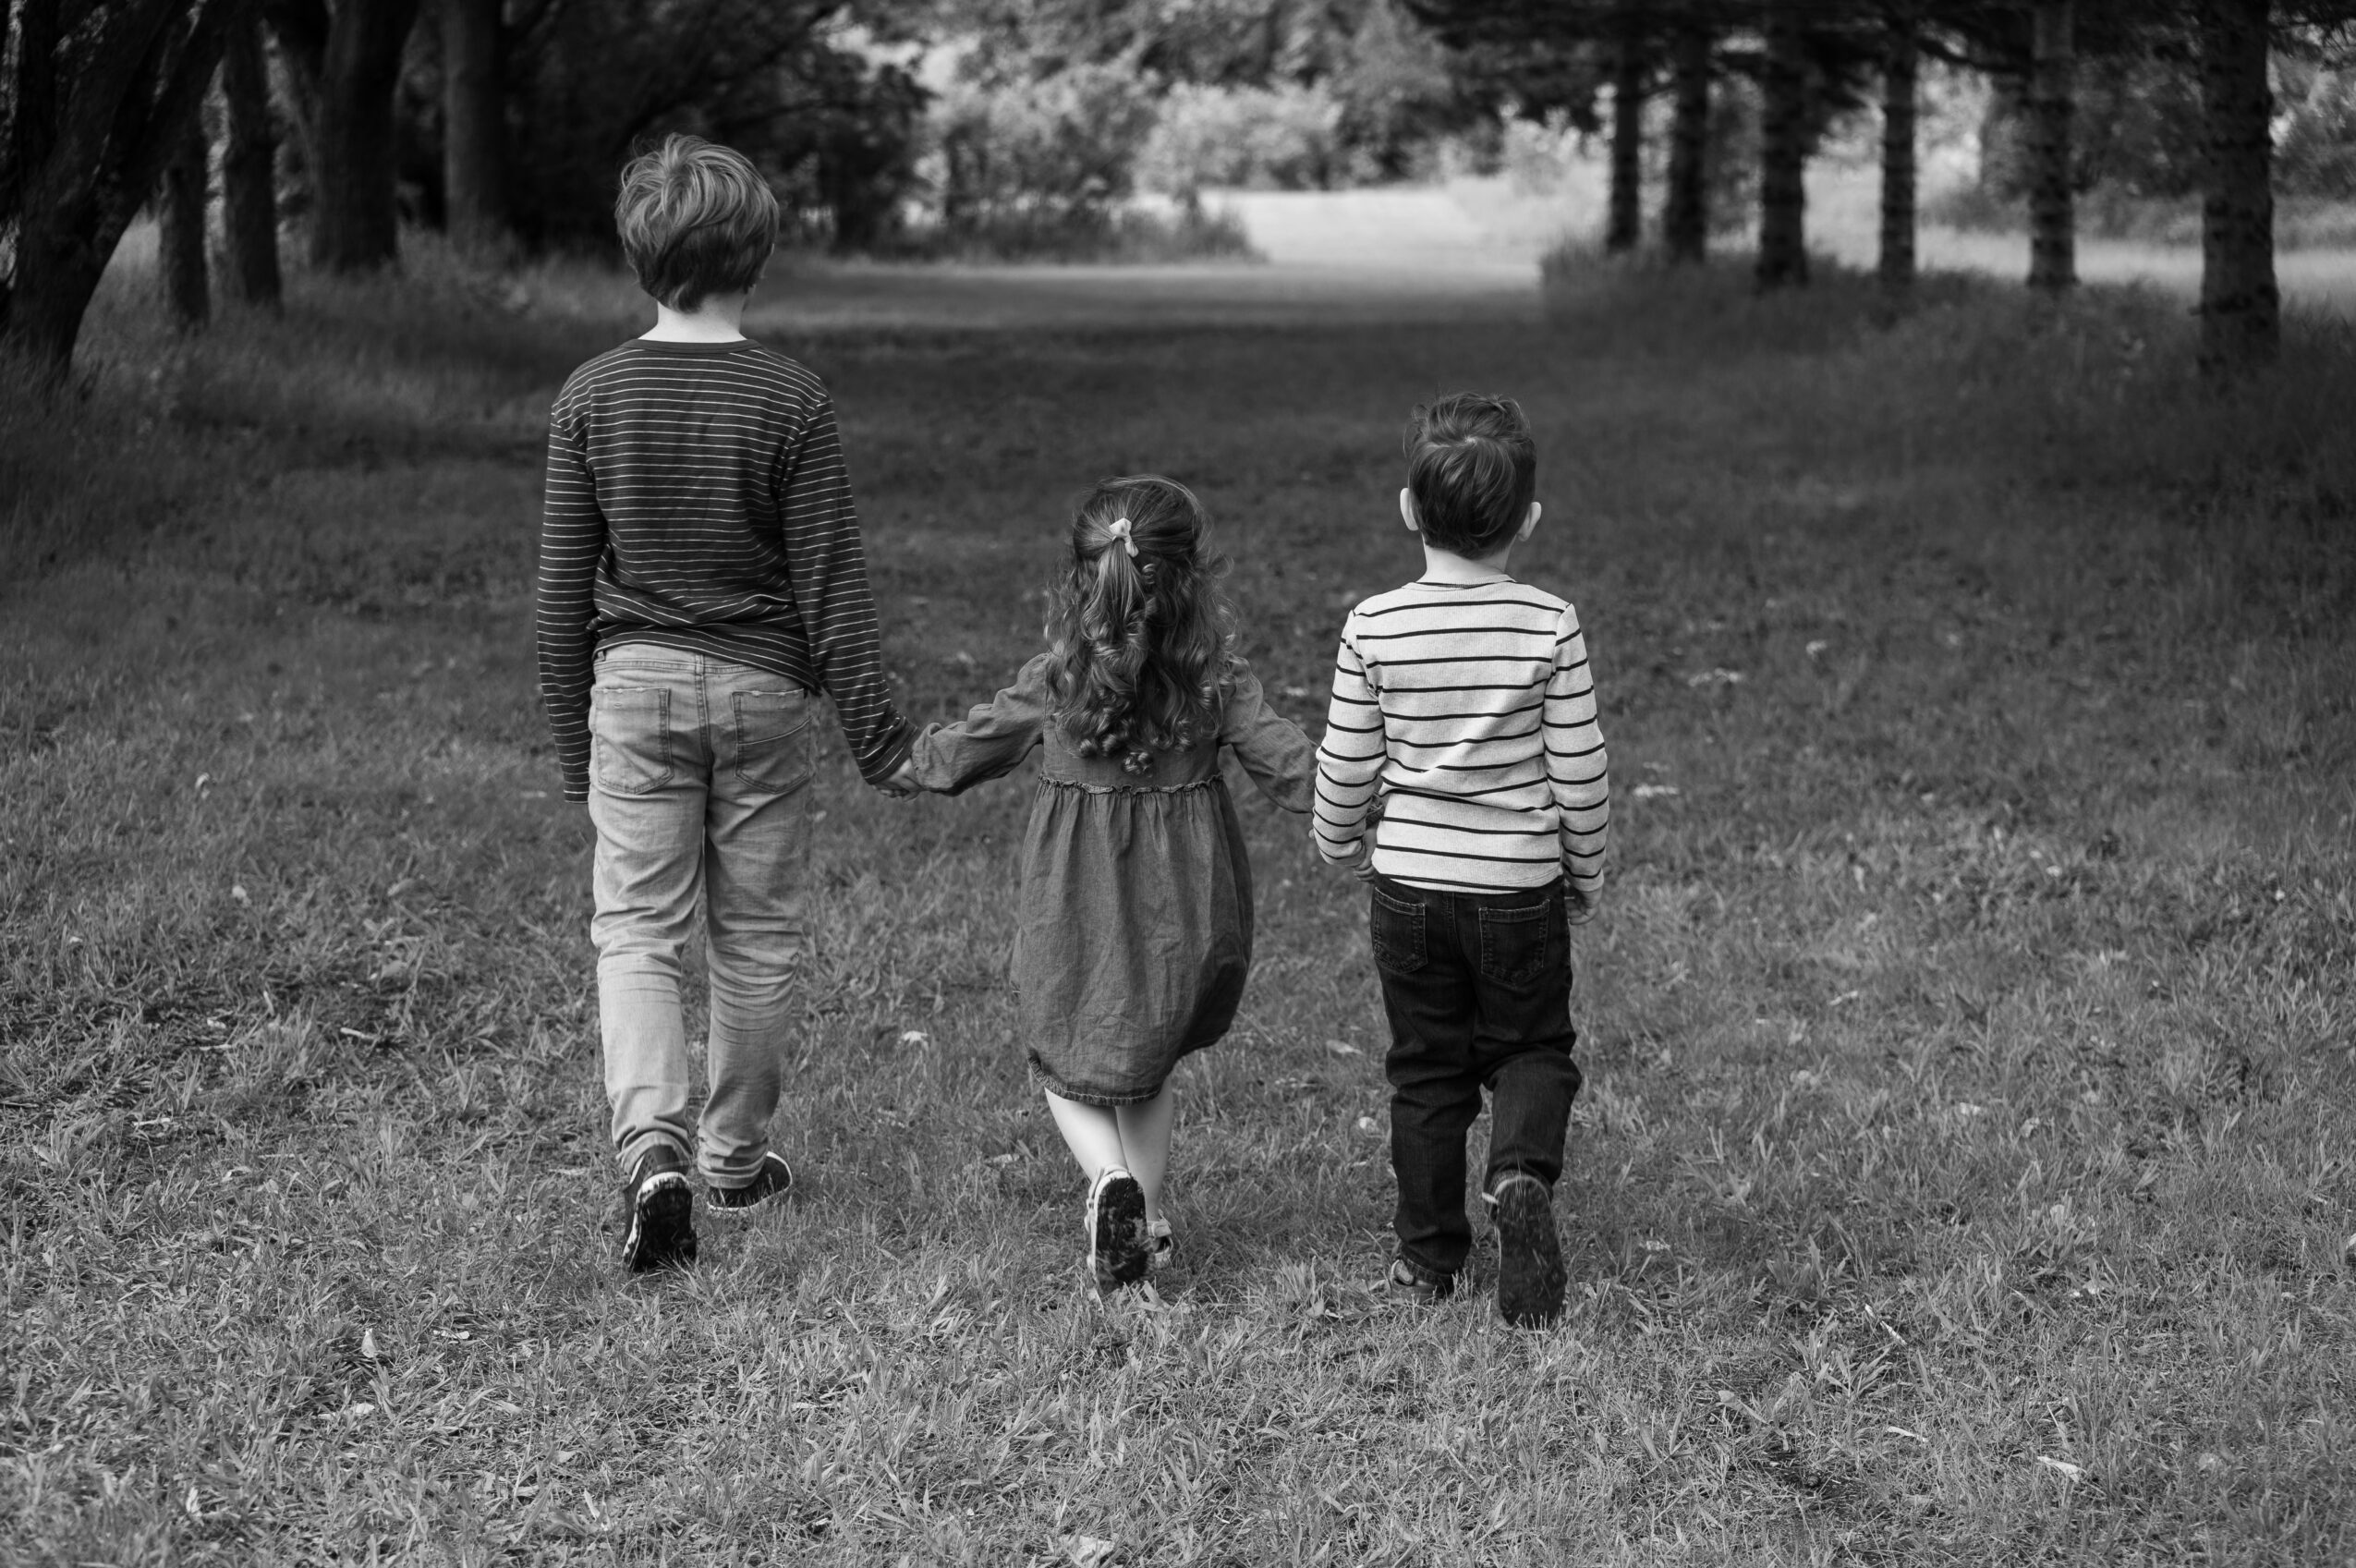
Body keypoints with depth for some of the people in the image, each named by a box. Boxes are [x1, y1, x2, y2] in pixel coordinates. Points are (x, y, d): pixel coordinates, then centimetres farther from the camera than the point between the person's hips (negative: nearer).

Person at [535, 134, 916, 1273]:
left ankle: (650, 1148, -17)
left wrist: (569, 733, 13)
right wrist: (879, 741, 1)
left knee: (635, 930, 3)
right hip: (761, 688, -1)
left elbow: (562, 585, 2)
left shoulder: (592, 395, -3)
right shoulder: (790, 401, -8)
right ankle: (735, 1157, 25)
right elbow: (830, 587, -6)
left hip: (634, 680, 1)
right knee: (755, 933, 12)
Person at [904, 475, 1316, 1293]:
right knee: (1150, 1060, 21)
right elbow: (1289, 763, -8)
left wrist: (917, 761, 27)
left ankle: (1109, 1177, -12)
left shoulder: (1052, 682, -8)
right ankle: (1145, 1216, 17)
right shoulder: (1219, 681, -10)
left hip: (1078, 910, -1)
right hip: (1183, 907, 1)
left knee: (1065, 1061, 14)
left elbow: (969, 747, 6)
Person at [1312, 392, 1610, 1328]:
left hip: (1409, 882, 1)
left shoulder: (1374, 627, -8)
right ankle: (1521, 1174, -13)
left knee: (1426, 1071, 13)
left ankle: (1427, 1258, 17)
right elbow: (1580, 771, -6)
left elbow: (1344, 766, -2)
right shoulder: (1550, 626, -10)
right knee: (1531, 1049, 15)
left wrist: (1342, 847, 18)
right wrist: (1586, 870, 11)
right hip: (1522, 885, -1)